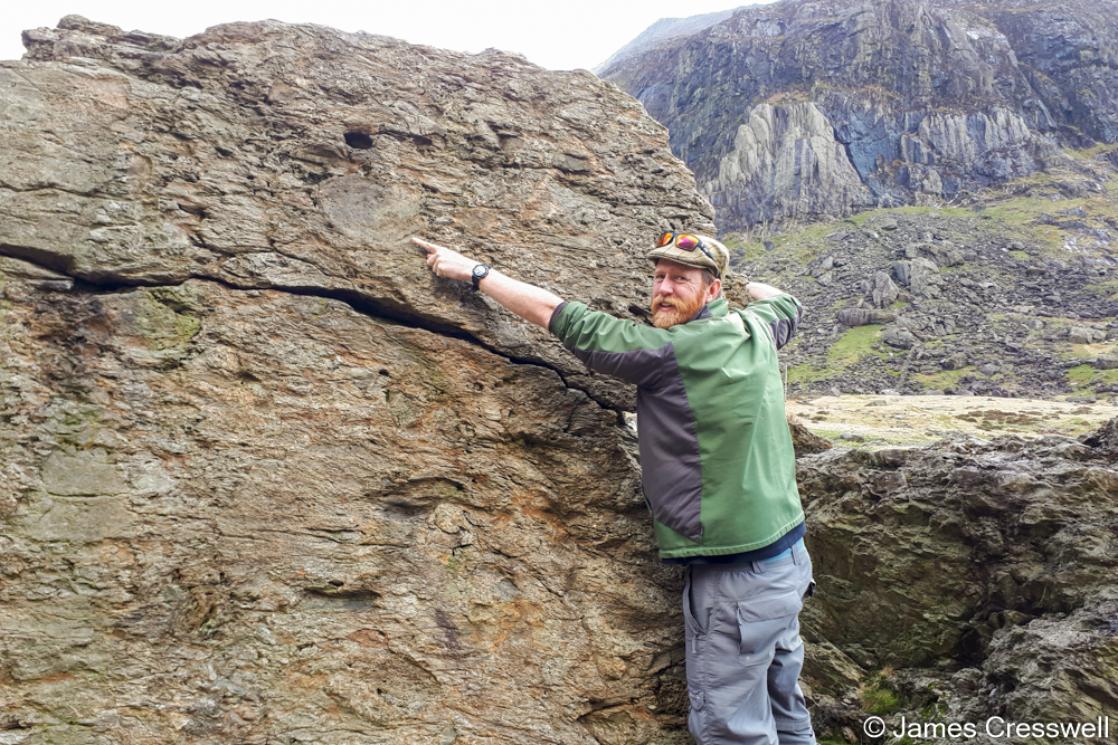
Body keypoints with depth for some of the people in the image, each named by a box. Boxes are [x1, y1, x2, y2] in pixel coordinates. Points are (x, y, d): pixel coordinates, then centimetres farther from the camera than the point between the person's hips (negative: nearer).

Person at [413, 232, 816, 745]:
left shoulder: (669, 352, -18)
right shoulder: (754, 328, 4)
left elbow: (555, 314, -12)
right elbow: (789, 304, 30)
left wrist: (472, 270, -4)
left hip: (737, 577, -9)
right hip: (786, 556, 9)